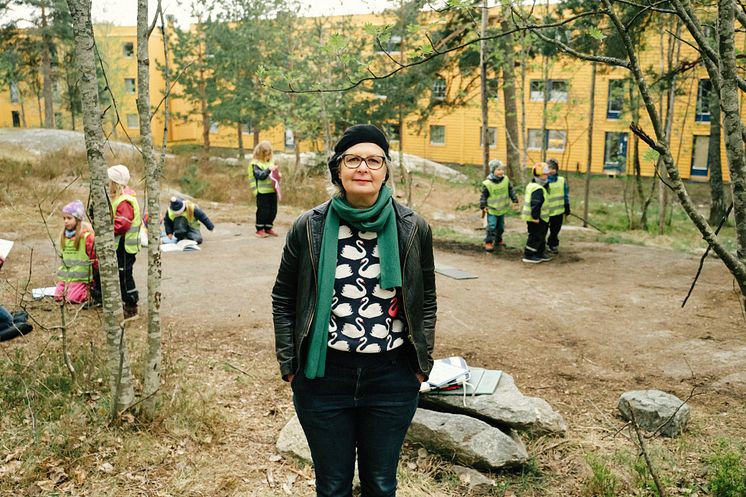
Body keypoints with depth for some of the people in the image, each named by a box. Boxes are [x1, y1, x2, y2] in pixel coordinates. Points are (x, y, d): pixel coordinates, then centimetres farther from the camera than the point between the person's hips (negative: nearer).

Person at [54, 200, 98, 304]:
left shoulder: (86, 236, -11)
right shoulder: (63, 235, 10)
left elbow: (94, 257, -5)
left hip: (80, 278, -6)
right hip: (65, 276, 6)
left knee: (71, 299, -15)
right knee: (58, 297, -4)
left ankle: (89, 292, 9)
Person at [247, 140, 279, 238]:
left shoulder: (271, 162, 13)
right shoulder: (256, 164, -5)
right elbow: (260, 175, -18)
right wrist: (268, 170, -29)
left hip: (272, 191, 6)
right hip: (262, 192, -6)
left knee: (273, 211, 10)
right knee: (263, 211, -2)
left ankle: (268, 228, 23)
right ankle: (260, 229, 11)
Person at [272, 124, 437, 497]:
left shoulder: (413, 229, -4)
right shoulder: (309, 228, -5)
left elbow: (426, 301, 6)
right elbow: (283, 300, 3)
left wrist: (422, 364, 4)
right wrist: (289, 366, 0)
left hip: (392, 377, 1)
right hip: (324, 375, 0)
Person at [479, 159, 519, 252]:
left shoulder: (506, 179, -5)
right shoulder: (487, 183, -19)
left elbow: (511, 190, 6)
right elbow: (484, 195, -10)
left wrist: (514, 200, 3)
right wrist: (483, 206, -12)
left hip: (502, 209, 5)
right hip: (492, 209, -5)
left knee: (501, 226, 16)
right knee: (491, 226, -9)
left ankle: (498, 240, 32)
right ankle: (488, 242, 1)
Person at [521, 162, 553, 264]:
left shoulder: (531, 185, 13)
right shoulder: (538, 189, -22)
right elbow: (535, 204, -28)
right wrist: (535, 217, -26)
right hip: (536, 219, -11)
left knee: (540, 236, 19)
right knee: (535, 237, -1)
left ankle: (540, 254, 29)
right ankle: (528, 256, 5)